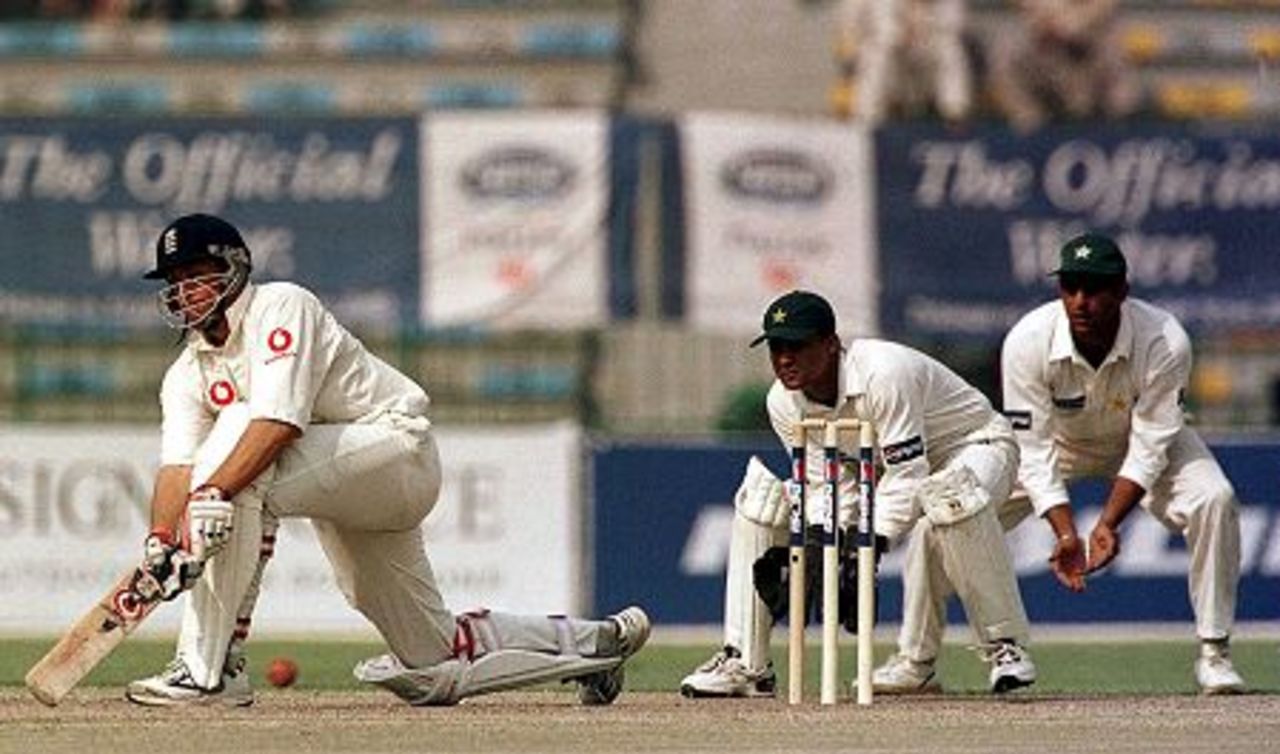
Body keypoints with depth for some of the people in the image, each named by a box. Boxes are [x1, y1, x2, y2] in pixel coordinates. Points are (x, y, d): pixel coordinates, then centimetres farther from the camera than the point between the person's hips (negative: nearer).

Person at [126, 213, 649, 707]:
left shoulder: (280, 306, -15)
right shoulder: (187, 375, 6)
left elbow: (280, 421, -31)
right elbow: (178, 467, -10)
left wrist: (214, 494, -44)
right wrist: (160, 541, -31)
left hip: (398, 445, -9)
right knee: (436, 670, 9)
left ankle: (208, 668, -32)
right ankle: (592, 642, 29)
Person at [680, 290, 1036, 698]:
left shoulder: (882, 376, -35)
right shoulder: (784, 403, -13)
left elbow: (907, 480, -36)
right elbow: (834, 490, -11)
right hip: (884, 465, 7)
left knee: (949, 496, -44)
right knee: (760, 494, -5)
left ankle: (1006, 645, -30)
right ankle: (743, 663, -1)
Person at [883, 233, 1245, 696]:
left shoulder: (1165, 343, -33)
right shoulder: (1027, 342, -32)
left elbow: (1149, 446, -27)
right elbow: (1035, 449, -27)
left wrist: (1108, 525, -39)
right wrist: (1065, 533, -39)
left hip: (1137, 437, 0)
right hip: (1057, 441, 0)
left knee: (1213, 500, -26)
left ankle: (1214, 654, -14)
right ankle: (916, 658, 0)